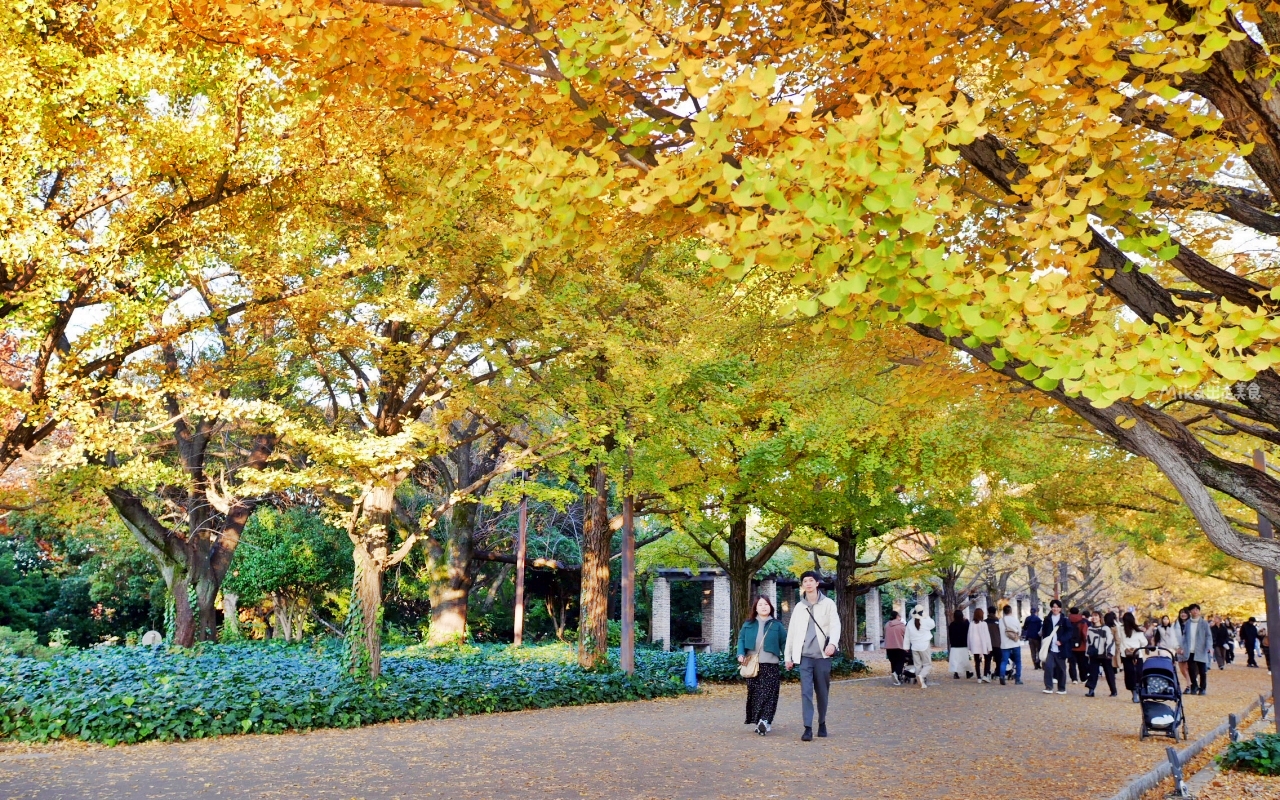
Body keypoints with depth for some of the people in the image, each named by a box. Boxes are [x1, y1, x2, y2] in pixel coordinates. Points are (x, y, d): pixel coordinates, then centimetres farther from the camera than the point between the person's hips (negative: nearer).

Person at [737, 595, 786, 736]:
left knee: (768, 695, -9)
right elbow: (741, 640, 7)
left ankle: (765, 721, -14)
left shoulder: (776, 625, 6)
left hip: (771, 666, -2)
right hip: (752, 666, 2)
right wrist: (741, 654, -10)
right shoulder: (748, 625, 10)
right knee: (754, 695, 3)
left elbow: (784, 642, 5)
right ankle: (758, 722, 10)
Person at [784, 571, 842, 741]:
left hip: (822, 655, -1)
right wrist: (788, 656, 9)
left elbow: (835, 625, -6)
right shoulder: (799, 607, 11)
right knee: (806, 692, -7)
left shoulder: (828, 604, 5)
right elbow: (791, 632, 12)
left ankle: (822, 723, 24)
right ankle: (808, 728, -9)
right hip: (804, 656, 1)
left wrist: (832, 643, -24)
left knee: (822, 692, 7)